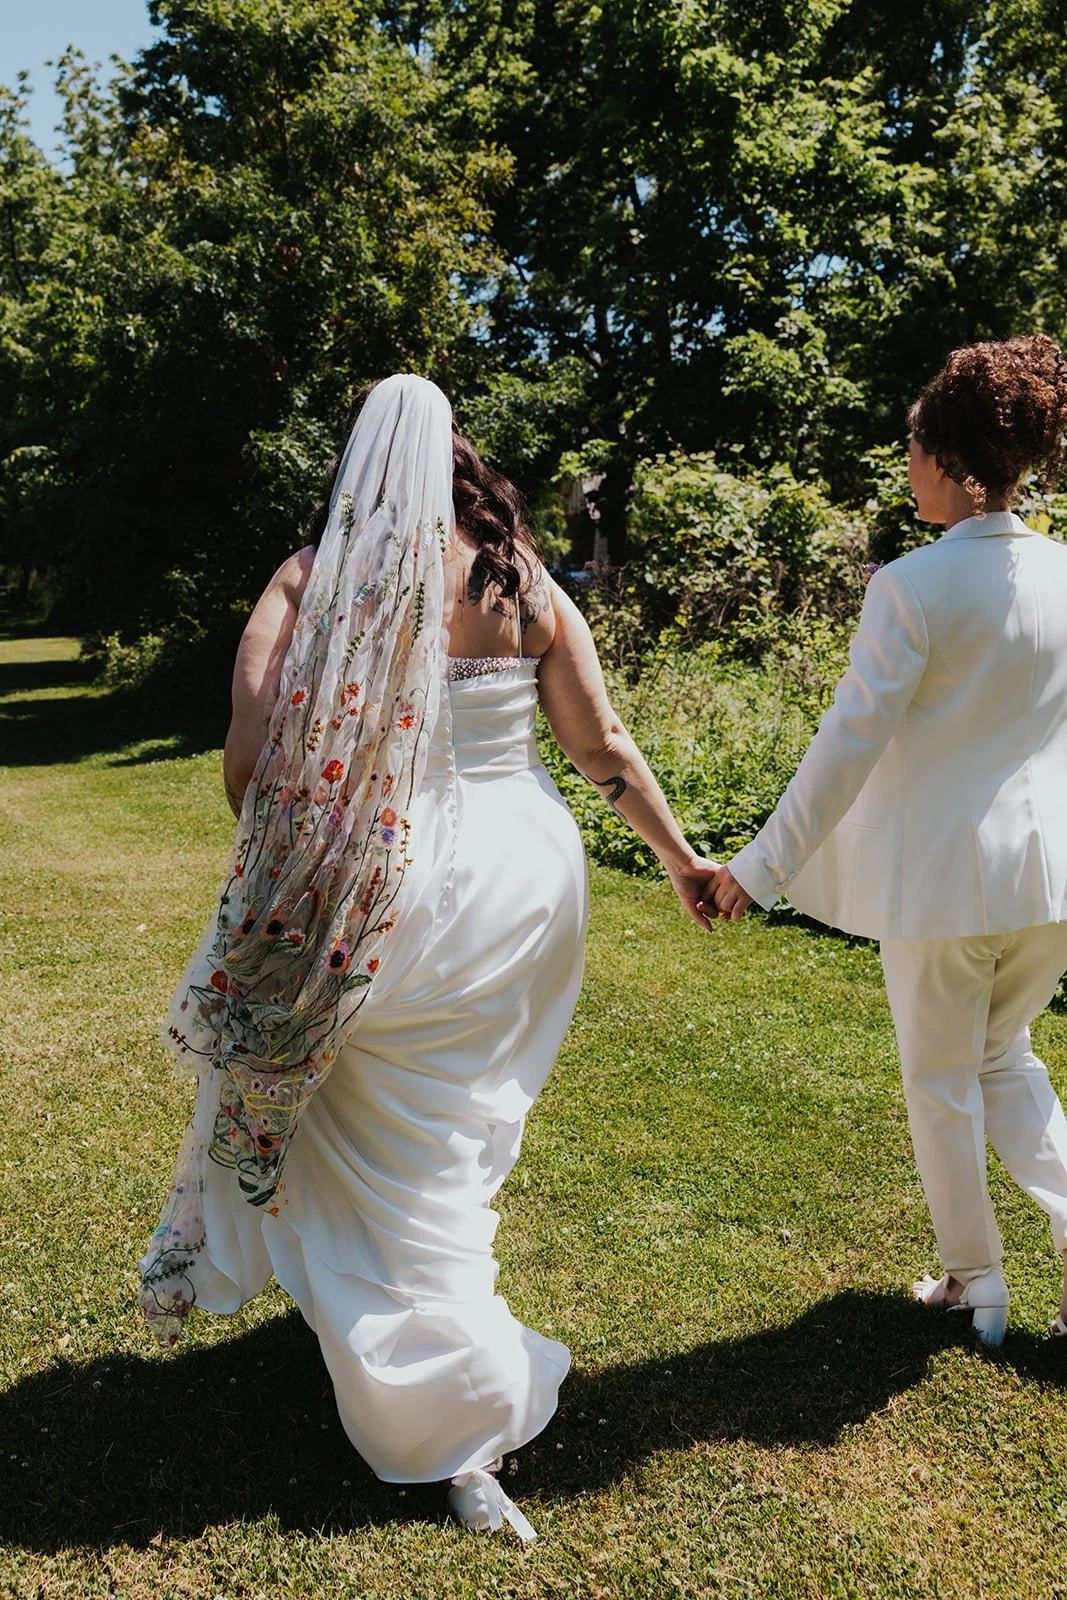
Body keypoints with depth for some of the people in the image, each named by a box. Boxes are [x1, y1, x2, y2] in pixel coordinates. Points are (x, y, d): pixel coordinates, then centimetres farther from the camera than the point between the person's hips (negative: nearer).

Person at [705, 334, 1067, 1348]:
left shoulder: (913, 586, -16)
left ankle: (974, 1286, 30)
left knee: (943, 1085, 14)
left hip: (943, 873, -5)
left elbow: (849, 742, -16)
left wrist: (762, 865, -9)